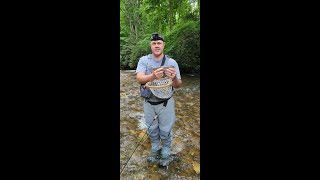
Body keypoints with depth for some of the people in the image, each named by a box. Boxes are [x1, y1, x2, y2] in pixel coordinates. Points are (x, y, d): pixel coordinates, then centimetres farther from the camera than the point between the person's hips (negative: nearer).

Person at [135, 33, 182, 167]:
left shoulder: (172, 62, -10)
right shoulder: (143, 60, -8)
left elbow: (178, 85, -11)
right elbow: (139, 79, -22)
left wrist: (174, 78, -35)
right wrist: (153, 76, -43)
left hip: (165, 103, -1)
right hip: (149, 102, 2)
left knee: (165, 130, 14)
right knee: (152, 128, 21)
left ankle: (166, 152, 40)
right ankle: (155, 148, 47)